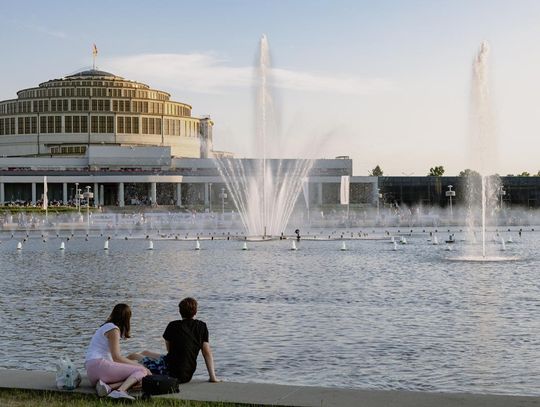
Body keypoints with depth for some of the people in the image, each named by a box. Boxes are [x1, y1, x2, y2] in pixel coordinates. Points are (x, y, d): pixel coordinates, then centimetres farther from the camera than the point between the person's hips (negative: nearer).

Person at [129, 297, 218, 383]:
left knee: (133, 357, 8)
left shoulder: (173, 326, -5)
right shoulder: (202, 326, 2)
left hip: (170, 372, -6)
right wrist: (213, 377, 3)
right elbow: (207, 352, 1)